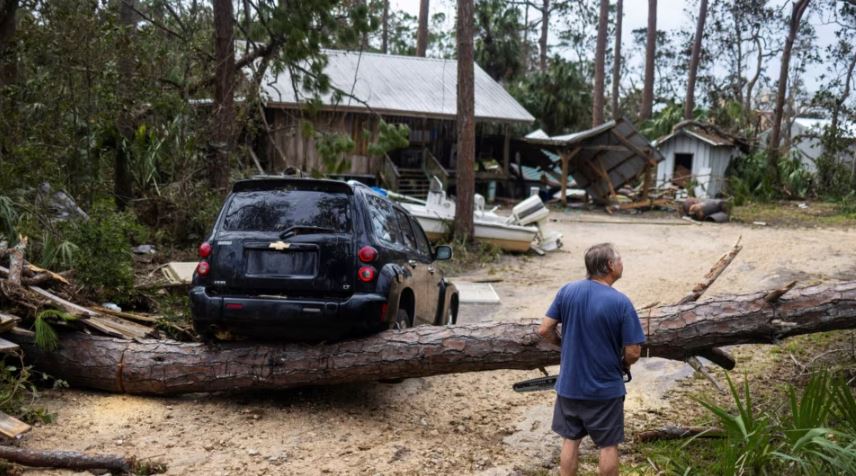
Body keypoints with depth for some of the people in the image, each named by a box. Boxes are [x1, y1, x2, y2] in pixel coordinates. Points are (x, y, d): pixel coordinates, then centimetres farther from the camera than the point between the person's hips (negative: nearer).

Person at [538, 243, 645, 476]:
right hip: (605, 388, -3)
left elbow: (545, 330, -4)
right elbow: (633, 352, -15)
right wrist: (621, 365, 7)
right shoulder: (621, 302, -18)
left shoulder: (567, 290, -7)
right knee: (608, 445, 13)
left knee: (570, 440, 17)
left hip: (569, 385, 4)